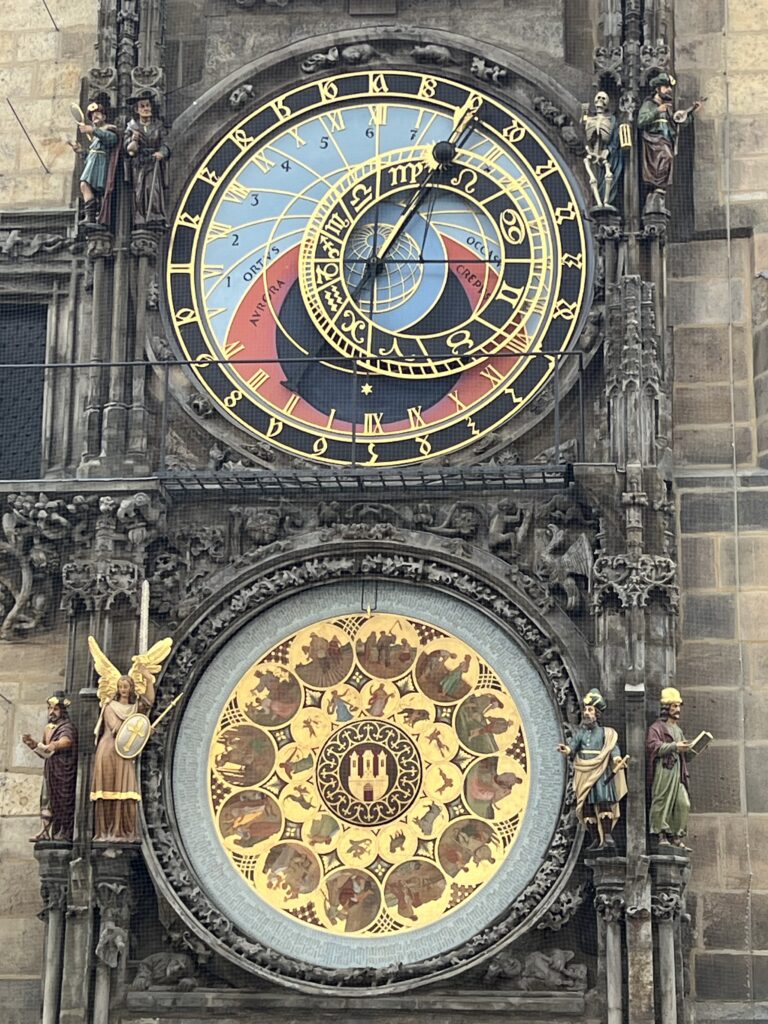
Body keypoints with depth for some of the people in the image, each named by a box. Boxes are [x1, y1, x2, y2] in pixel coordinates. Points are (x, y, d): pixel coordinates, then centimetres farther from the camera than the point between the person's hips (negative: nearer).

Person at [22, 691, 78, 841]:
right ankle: (47, 831, 5)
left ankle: (65, 834, -6)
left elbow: (67, 740, -33)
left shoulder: (67, 727, -9)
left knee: (63, 800, -8)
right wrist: (32, 743, 6)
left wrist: (54, 745, -54)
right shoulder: (48, 729, 16)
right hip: (50, 771, 8)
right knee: (47, 799, 4)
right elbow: (44, 753, 23)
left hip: (64, 771, -8)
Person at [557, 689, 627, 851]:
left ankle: (608, 836, -19)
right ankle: (596, 839, 7)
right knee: (587, 807, 0)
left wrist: (617, 759, -30)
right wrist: (567, 750, -24)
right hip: (584, 774, 3)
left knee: (604, 802, -18)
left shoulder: (606, 733, 6)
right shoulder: (580, 732, 14)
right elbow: (573, 746, 0)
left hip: (601, 774, -3)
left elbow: (613, 748, -8)